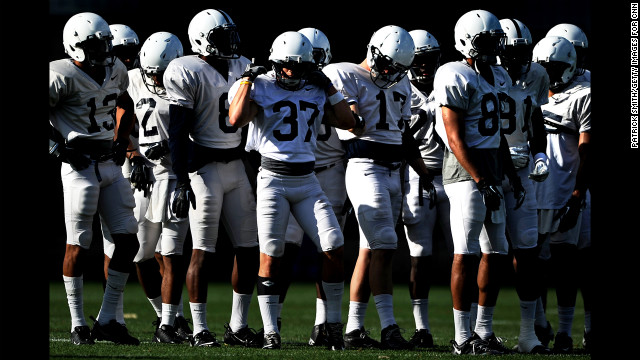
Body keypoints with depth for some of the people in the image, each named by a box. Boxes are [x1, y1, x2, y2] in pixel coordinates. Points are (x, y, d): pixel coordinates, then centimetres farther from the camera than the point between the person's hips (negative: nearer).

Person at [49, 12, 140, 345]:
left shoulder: (115, 71, 7)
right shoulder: (63, 77, -15)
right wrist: (58, 148, -15)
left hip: (111, 165, 7)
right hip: (80, 167, -7)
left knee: (128, 242, 4)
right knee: (78, 246, -3)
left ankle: (107, 320, 11)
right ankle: (78, 325, 7)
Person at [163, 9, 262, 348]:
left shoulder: (242, 68, 11)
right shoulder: (188, 72, -11)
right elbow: (177, 133, -13)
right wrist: (182, 182, -17)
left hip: (238, 166, 7)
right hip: (205, 167, -7)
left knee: (248, 249, 5)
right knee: (203, 252, -4)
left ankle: (238, 325, 13)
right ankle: (200, 330, 1)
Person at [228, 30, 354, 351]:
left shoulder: (315, 91, 12)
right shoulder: (259, 88, -3)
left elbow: (347, 122, 11)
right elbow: (236, 119, -20)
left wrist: (327, 87, 5)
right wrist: (248, 79, -13)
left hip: (307, 182, 4)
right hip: (273, 180, -4)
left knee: (334, 249, -5)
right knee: (270, 255, -6)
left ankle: (334, 324, 6)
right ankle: (270, 332, -1)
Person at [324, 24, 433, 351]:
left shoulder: (400, 85, 18)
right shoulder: (346, 76, -4)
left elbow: (405, 137, 23)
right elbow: (355, 125, -13)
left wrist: (427, 177, 21)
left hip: (394, 173, 8)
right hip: (366, 167, -8)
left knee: (370, 251, 7)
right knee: (384, 248, -14)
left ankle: (354, 329, 8)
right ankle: (389, 329, -17)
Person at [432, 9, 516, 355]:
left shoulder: (497, 77, 16)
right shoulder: (456, 79, -12)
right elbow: (455, 138, -16)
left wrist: (510, 174, 19)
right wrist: (481, 181, -20)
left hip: (491, 169, 9)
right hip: (466, 169, -9)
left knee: (496, 252, 10)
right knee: (467, 252, -10)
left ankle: (484, 330, 16)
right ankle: (462, 337, -8)